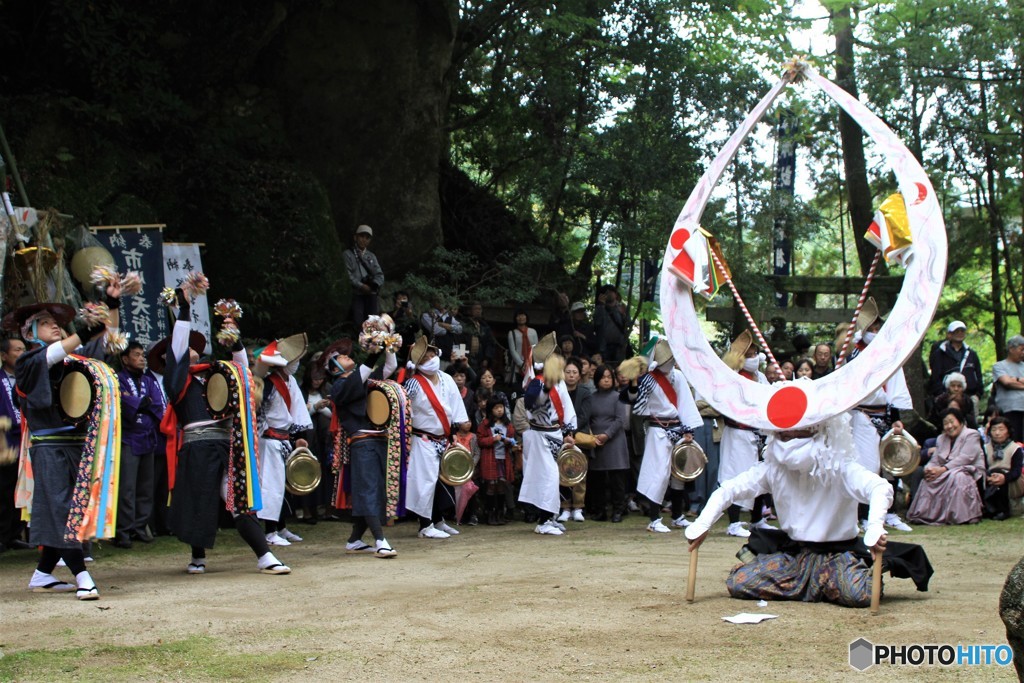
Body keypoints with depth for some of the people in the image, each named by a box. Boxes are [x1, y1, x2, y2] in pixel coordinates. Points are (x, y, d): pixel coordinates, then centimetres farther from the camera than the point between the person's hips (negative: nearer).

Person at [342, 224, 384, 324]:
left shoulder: (371, 256, 19)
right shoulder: (348, 255, 6)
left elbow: (379, 274, 11)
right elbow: (348, 275, -6)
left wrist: (374, 285, -10)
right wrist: (361, 286, -16)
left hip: (371, 294, 4)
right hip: (356, 294, -4)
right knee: (358, 323, -14)